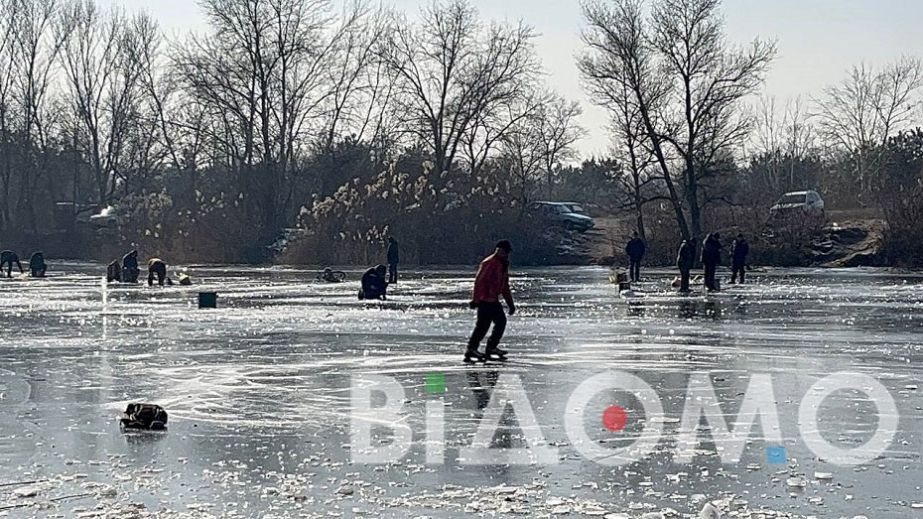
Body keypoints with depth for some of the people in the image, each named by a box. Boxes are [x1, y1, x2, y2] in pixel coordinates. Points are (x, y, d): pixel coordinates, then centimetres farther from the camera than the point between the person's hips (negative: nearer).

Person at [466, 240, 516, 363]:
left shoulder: (503, 265, 17)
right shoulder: (489, 263, -14)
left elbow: (505, 286, 25)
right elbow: (479, 281, -20)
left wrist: (510, 303, 22)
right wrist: (475, 299, -24)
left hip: (493, 299, 10)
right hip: (485, 299, -10)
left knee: (501, 321, 8)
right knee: (483, 324, -10)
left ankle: (492, 347, 13)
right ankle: (472, 349, -6)